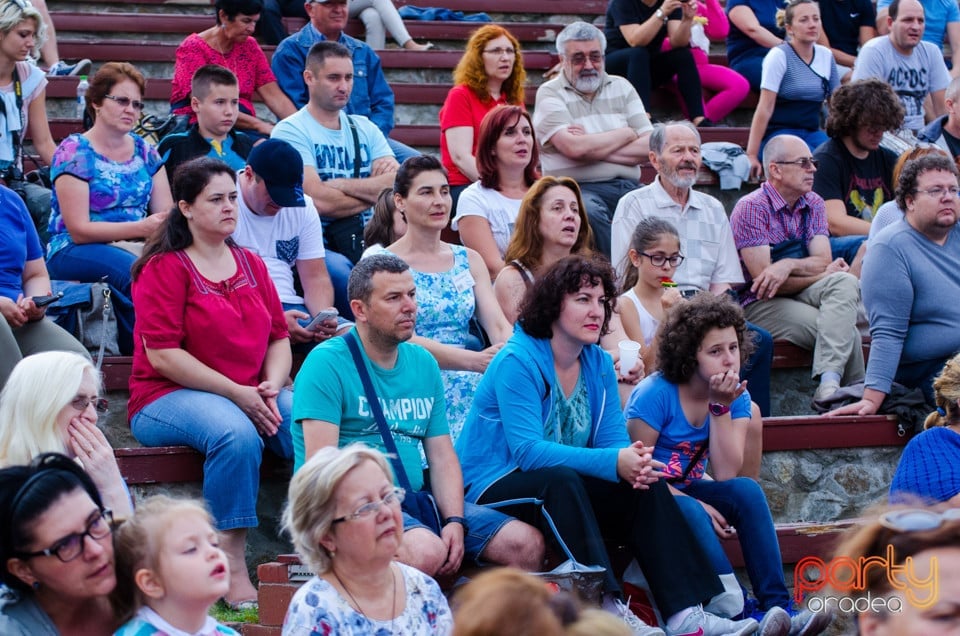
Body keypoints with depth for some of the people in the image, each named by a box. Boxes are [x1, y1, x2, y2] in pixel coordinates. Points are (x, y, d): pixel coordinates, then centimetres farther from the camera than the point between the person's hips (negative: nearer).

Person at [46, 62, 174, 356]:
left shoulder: (144, 151, 12)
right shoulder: (73, 152, -5)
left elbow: (167, 214, 7)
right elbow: (79, 230, -12)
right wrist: (142, 227, -22)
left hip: (134, 246, 5)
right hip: (75, 252, -5)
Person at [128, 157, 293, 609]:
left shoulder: (251, 265, 16)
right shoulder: (164, 268, -4)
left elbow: (279, 338, 14)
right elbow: (163, 355, -12)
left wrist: (271, 386, -9)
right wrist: (236, 393, -17)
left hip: (251, 394, 6)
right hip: (167, 397, -6)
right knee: (237, 435, -38)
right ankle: (232, 570, -33)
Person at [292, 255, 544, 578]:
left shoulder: (424, 364, 16)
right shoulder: (328, 363, -6)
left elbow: (442, 457, 13)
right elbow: (320, 465, -15)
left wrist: (455, 521, -7)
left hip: (415, 497, 7)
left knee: (528, 544, -8)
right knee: (427, 551, -36)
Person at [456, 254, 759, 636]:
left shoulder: (599, 364, 5)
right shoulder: (517, 362, -17)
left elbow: (614, 439, 0)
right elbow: (528, 450, -27)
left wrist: (635, 463, -26)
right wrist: (613, 462, -35)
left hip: (563, 489, 7)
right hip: (493, 489, -7)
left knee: (644, 485, -14)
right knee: (561, 480, -35)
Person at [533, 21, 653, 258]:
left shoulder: (621, 88, 18)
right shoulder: (550, 94, 4)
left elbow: (649, 147, 6)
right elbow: (574, 147, -14)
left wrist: (594, 148, -7)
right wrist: (626, 134, 2)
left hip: (627, 186, 4)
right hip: (579, 189, -4)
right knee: (589, 212, -39)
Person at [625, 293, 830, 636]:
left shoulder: (736, 397, -2)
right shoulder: (655, 394, -18)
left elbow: (725, 475, -13)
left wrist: (721, 407, -19)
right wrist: (696, 504, -26)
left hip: (689, 490, 5)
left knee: (747, 490, -23)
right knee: (689, 513, -36)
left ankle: (778, 607, -33)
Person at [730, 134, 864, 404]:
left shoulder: (813, 204, 11)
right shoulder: (751, 208, -10)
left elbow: (823, 261, 0)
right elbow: (763, 279, -15)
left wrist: (789, 265, -23)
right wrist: (826, 275, -7)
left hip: (801, 294, 6)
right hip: (762, 304, -6)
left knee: (847, 283, -30)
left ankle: (829, 386, -44)